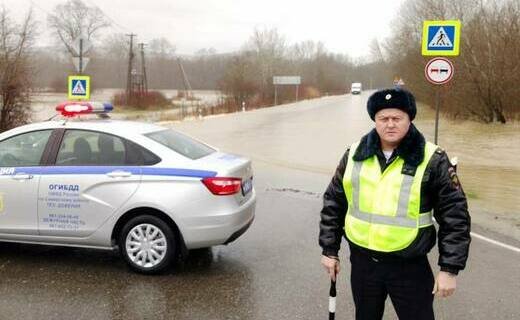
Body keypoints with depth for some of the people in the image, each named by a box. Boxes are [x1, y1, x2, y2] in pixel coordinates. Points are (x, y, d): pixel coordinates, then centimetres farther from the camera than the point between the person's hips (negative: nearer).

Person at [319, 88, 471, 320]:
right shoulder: (354, 155, 1)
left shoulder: (432, 160, -9)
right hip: (362, 261, 4)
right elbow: (333, 203, 9)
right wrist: (330, 249, 9)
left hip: (410, 266, -3)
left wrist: (449, 268, -10)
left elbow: (454, 216, -7)